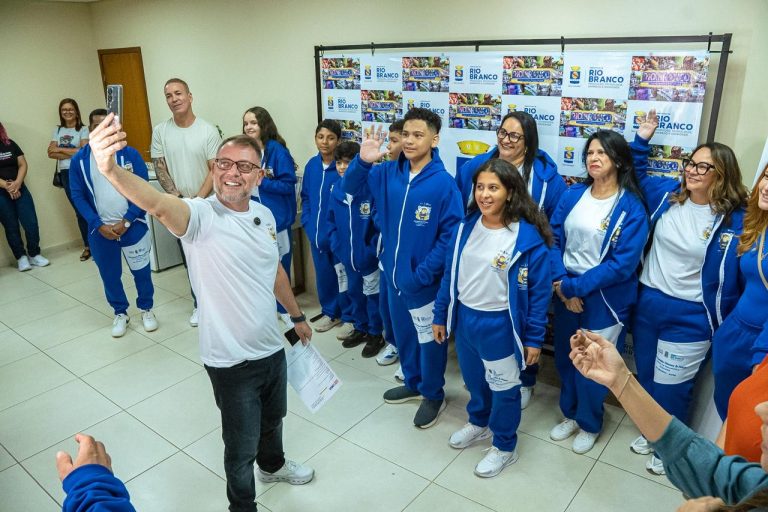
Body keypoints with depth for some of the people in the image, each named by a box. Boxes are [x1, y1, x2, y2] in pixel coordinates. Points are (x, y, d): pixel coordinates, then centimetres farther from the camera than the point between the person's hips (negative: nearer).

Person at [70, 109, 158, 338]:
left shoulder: (130, 154, -7)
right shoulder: (79, 160, -2)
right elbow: (78, 196, 0)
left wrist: (126, 222, -12)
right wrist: (99, 225, -10)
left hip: (132, 227, -1)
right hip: (101, 231, 2)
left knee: (141, 271, 10)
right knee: (109, 274, 14)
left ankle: (146, 309, 32)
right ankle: (120, 313, 34)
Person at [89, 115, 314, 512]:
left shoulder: (264, 215, -1)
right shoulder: (200, 216, -21)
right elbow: (156, 203, -44)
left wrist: (297, 315, 21)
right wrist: (110, 168, -64)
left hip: (272, 347, 7)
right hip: (231, 360, -6)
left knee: (272, 418, 31)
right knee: (242, 444, 13)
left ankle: (273, 465, 61)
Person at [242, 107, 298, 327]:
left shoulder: (277, 150, -12)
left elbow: (288, 185, -15)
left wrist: (259, 181, -19)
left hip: (276, 218, -4)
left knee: (279, 265, 8)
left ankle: (283, 308, 26)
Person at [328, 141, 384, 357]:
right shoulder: (335, 189, -1)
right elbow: (331, 221, 9)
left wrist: (372, 250, -18)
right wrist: (336, 245, 1)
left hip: (369, 257, -6)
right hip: (346, 256, 6)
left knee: (372, 295, 11)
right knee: (354, 293, 21)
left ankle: (375, 334, 29)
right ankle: (360, 328, 41)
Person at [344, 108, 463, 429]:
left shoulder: (443, 183, -19)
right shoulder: (388, 173, -3)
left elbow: (451, 235, -18)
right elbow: (351, 189, 2)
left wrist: (422, 274, -18)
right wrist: (362, 161, -19)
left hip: (423, 280, -6)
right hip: (393, 273, 6)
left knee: (429, 339, 13)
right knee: (403, 333, 23)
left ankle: (434, 395, 35)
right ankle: (413, 382, 46)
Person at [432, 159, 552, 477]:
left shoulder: (528, 236, -19)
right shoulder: (467, 225, -3)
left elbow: (540, 291, -13)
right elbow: (450, 273, 4)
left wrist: (534, 338, -10)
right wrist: (440, 316, 8)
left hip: (499, 325, -5)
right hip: (464, 318, 5)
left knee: (503, 388, 15)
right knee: (474, 379, 25)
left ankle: (505, 447, 38)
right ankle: (479, 423, 53)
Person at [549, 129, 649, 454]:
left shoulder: (632, 208, -13)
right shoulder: (573, 195, 0)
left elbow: (622, 264, -19)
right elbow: (553, 240, -3)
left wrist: (574, 286, -18)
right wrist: (562, 286, -14)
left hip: (603, 300, -4)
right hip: (566, 294, 4)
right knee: (565, 358, 18)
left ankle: (589, 424, 36)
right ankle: (570, 414, 43)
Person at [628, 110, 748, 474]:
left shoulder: (734, 220, -13)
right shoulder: (667, 196, -2)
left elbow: (729, 277, -10)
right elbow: (634, 173, 14)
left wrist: (719, 326, -10)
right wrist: (642, 139, 0)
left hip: (689, 319, -4)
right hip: (647, 305, 5)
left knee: (670, 386, 8)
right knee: (646, 377, 20)